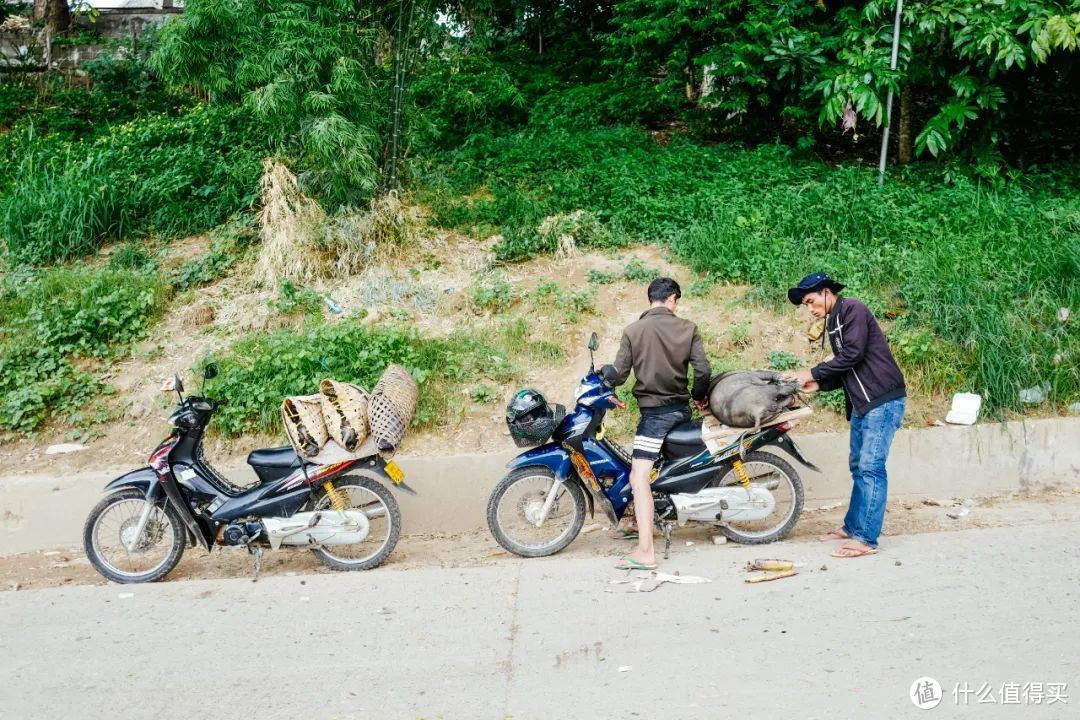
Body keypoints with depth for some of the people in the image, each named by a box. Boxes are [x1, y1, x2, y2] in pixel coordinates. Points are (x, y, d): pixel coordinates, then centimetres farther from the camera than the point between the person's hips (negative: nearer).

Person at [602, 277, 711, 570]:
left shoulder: (633, 330, -6)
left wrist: (605, 371, 16)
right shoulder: (688, 329, 0)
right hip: (682, 408, 5)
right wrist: (699, 396, 14)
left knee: (639, 478, -11)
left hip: (654, 411, -5)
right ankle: (642, 521, 37)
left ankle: (646, 551, -21)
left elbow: (619, 374, -7)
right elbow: (703, 370, -5)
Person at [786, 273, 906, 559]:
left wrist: (813, 372, -10)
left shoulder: (852, 309, -9)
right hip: (862, 403, 10)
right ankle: (852, 526, 23)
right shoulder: (833, 322, 18)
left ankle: (866, 539, -10)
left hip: (883, 400, -10)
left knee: (871, 467, -11)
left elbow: (852, 355, -19)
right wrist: (817, 384, 2)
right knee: (858, 466, 14)